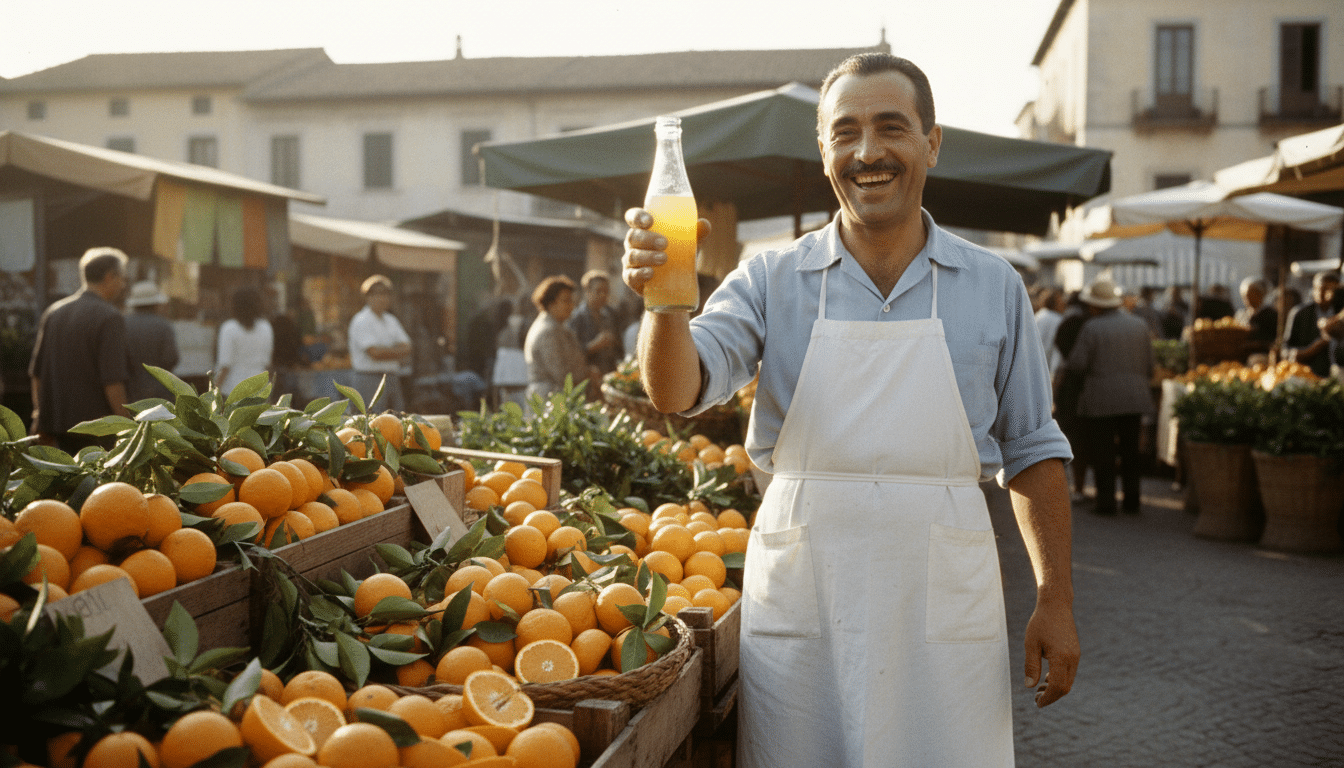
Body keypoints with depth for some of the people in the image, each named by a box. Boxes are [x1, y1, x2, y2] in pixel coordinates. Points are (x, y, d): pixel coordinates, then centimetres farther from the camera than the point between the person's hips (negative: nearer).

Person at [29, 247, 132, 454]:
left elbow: (36, 373, 14)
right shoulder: (110, 318, -11)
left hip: (55, 422, 7)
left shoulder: (52, 313, 12)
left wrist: (41, 421, 22)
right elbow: (112, 381, -17)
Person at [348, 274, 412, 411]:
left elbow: (406, 348, 8)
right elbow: (374, 353, -16)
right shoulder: (361, 321, -6)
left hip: (393, 379, 7)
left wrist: (385, 352, -10)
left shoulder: (391, 320, 17)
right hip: (370, 379, -7)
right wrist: (398, 351, -2)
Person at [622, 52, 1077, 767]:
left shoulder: (993, 286, 4)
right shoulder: (772, 279, 0)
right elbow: (679, 392, -12)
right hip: (798, 598, 0)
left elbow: (1030, 451, 8)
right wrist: (664, 298, -32)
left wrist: (1055, 599, 4)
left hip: (942, 602, 1)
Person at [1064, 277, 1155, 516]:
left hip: (1101, 400, -5)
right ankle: (1132, 500, 15)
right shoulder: (1139, 325, 6)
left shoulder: (1091, 328, -10)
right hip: (1134, 397, 5)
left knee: (1102, 453, 2)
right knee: (1130, 450, 13)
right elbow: (1149, 364, 8)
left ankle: (1106, 502, 2)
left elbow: (1077, 364, -13)